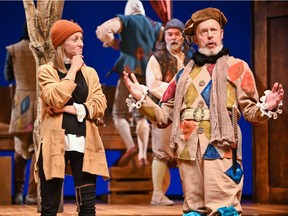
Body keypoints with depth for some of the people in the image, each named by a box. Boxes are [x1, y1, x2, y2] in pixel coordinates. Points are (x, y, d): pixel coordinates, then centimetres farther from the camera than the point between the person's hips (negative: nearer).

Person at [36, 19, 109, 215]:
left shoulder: (90, 72, 14)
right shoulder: (46, 71, 4)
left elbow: (100, 105, 2)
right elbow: (55, 100, -14)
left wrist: (72, 109, -10)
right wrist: (72, 70, -7)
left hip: (83, 144, 3)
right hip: (55, 144, -3)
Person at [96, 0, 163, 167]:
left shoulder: (125, 20, 6)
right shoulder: (155, 26, 17)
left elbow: (102, 31, -10)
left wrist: (114, 43, 6)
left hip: (129, 71, -4)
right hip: (148, 74, 4)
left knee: (120, 113, 5)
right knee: (141, 115, 11)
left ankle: (130, 146, -18)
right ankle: (143, 155, -2)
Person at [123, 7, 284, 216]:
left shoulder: (237, 67, 8)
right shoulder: (185, 73, 19)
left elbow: (250, 111, 1)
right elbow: (164, 117, 17)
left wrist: (266, 108, -20)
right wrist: (141, 98, 4)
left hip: (220, 150, -4)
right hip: (188, 151, 4)